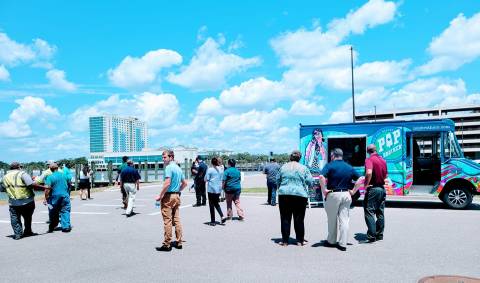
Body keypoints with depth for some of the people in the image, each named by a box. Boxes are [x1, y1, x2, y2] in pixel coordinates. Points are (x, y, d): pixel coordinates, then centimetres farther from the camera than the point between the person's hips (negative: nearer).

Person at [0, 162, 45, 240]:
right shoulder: (22, 174, -8)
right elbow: (31, 184, -20)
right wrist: (43, 187, -15)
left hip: (14, 203, 2)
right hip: (27, 201, -2)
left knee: (15, 219, 11)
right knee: (28, 217, 16)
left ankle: (18, 234, 6)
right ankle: (27, 232, 25)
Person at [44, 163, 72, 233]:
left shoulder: (49, 177, -11)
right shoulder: (63, 175, 3)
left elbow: (47, 189, -17)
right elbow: (68, 184, 18)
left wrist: (46, 198, -12)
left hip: (55, 197, -2)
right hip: (65, 196, 2)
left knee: (53, 214, 11)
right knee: (65, 211, 7)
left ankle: (51, 228, 24)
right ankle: (66, 227, 3)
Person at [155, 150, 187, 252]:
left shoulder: (169, 168, -14)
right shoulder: (178, 168, 14)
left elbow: (167, 183, -23)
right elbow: (184, 183, 20)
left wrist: (160, 196, -16)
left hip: (168, 196, -8)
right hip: (176, 196, 9)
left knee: (167, 221, -4)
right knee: (176, 219, 11)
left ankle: (167, 245, 1)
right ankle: (179, 242, 16)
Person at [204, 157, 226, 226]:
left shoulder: (210, 170, -12)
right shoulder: (221, 169, 4)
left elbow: (206, 179, -9)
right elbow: (222, 179, 10)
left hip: (211, 189, -5)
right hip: (218, 189, 5)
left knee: (212, 205, 5)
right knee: (216, 203, 20)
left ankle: (213, 221, 9)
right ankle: (222, 216, 4)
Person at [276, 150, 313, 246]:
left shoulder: (283, 167, 5)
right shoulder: (304, 168, 0)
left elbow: (277, 180, 11)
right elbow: (310, 182, 2)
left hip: (284, 194, 1)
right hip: (300, 195, -1)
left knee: (285, 219, 6)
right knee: (299, 219, 8)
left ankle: (285, 240, 9)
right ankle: (300, 240, 13)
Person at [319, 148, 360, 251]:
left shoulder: (330, 165, -5)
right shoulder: (349, 167, 10)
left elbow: (321, 177, -22)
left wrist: (324, 189, -14)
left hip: (333, 194, -4)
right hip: (346, 195, 4)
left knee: (332, 220, 10)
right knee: (344, 220, 6)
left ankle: (331, 241, 24)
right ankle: (343, 244, 6)